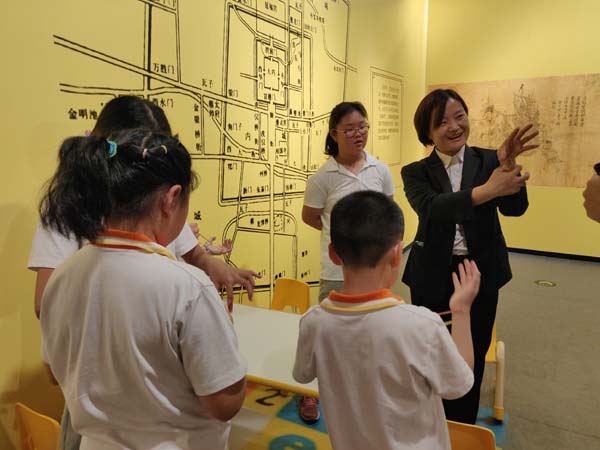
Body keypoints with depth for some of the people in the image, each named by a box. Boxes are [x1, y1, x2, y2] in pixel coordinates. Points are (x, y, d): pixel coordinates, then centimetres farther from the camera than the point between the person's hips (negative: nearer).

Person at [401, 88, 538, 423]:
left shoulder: (489, 160, -2)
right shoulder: (416, 172, -4)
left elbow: (515, 207, -13)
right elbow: (430, 208, -24)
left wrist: (509, 167, -33)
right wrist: (485, 190, -38)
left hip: (480, 275, 1)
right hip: (433, 277, 0)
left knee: (471, 362, 15)